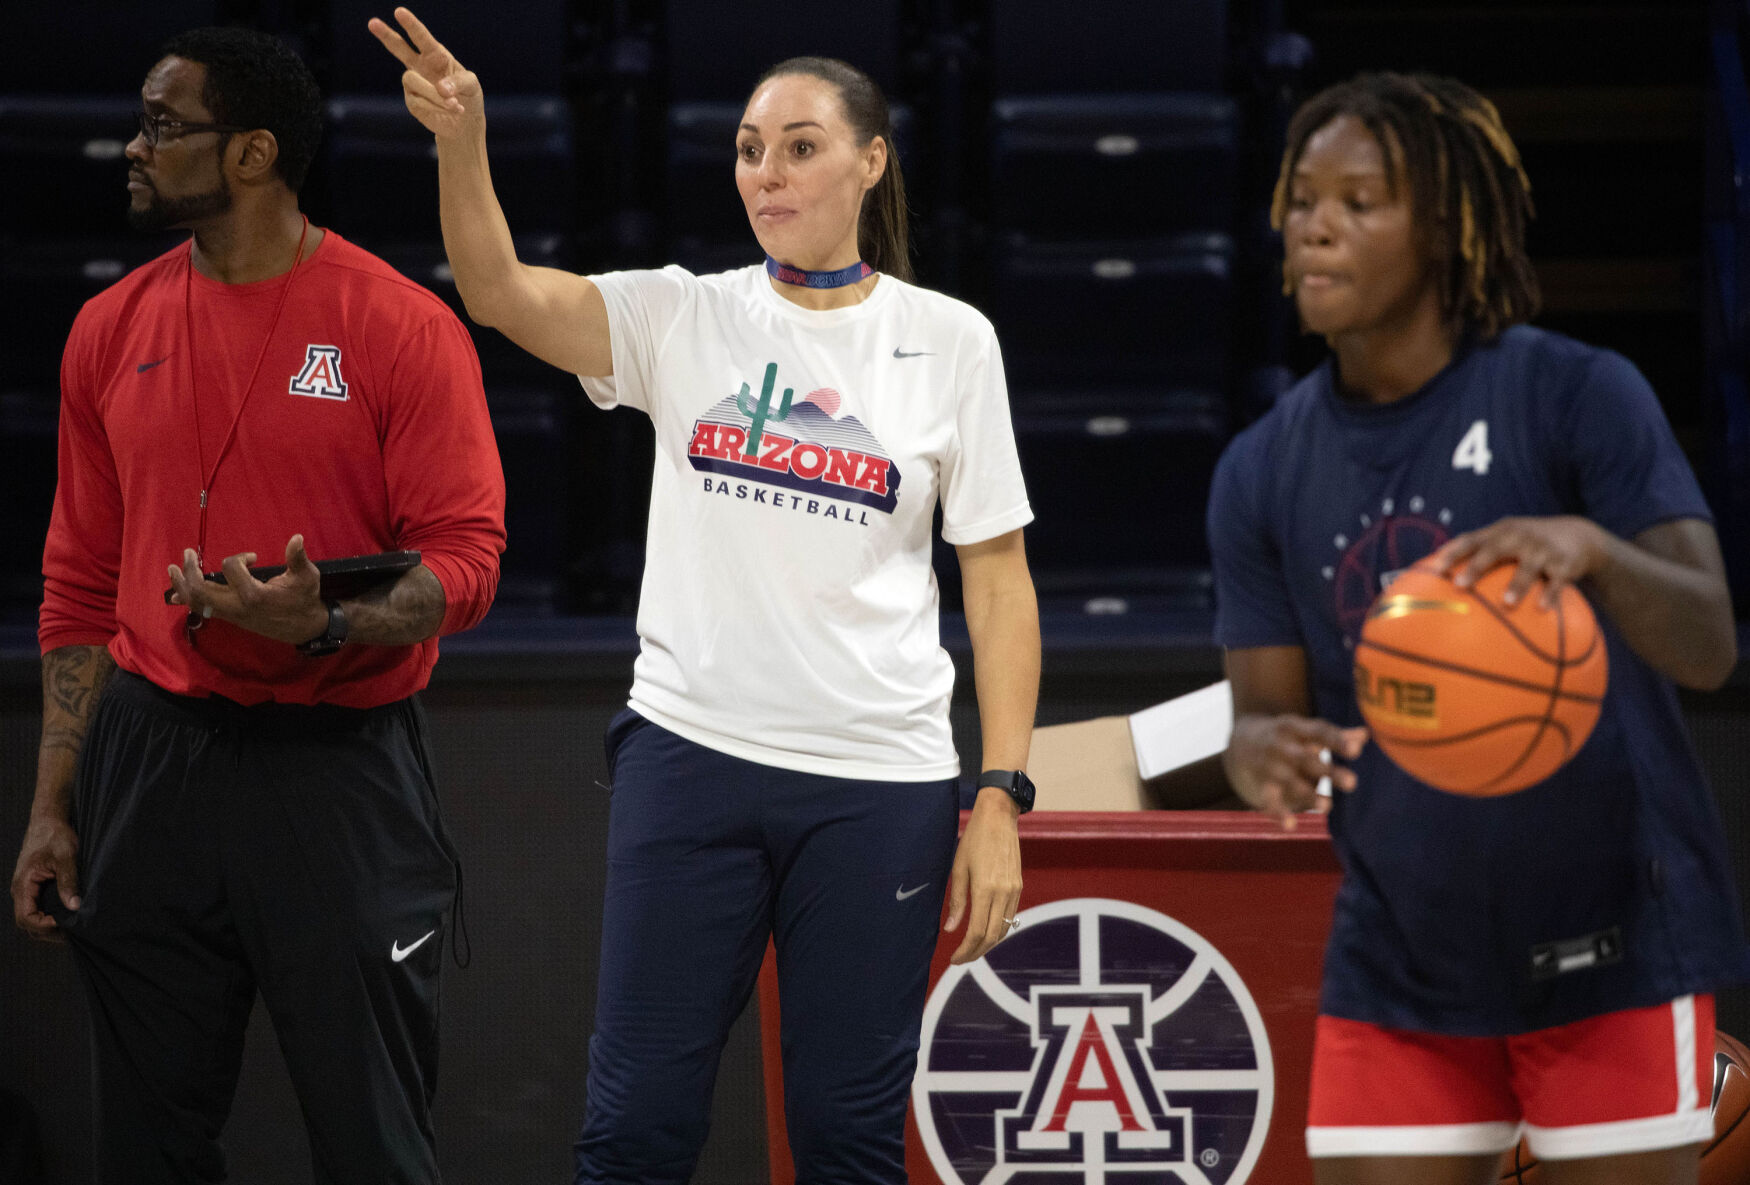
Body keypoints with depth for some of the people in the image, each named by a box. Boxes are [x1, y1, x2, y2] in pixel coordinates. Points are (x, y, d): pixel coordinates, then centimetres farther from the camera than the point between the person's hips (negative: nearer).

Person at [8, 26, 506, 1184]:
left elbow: (462, 565, -9)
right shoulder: (113, 328, 8)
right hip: (149, 766, 4)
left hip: (341, 770, -4)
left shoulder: (402, 329, -6)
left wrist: (321, 624, -28)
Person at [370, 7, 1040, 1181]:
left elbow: (999, 578, 4)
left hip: (880, 780, 0)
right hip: (690, 756, 1)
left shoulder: (950, 340, 3)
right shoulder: (683, 316, 4)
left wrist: (1001, 797, -3)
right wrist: (461, 142, -31)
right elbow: (503, 292, -12)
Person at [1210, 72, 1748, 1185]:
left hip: (1606, 952, -4)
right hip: (1400, 961, 4)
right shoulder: (1265, 470, 3)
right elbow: (1262, 712, 4)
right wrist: (1268, 756, -22)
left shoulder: (1578, 396, -10)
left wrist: (1591, 548, -40)